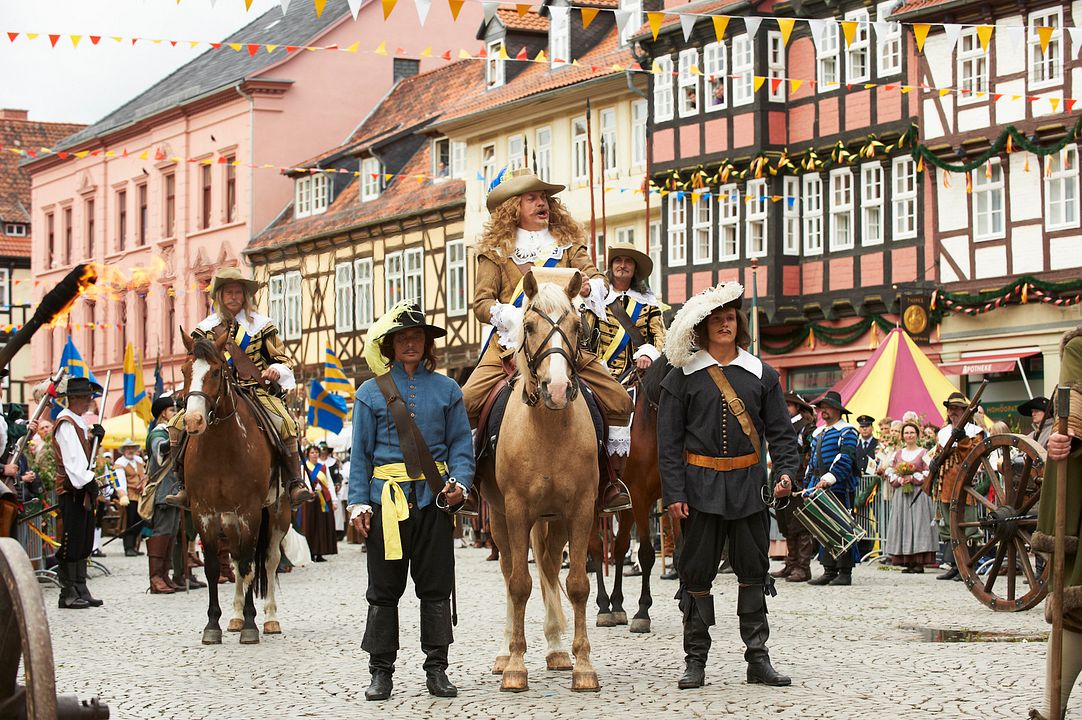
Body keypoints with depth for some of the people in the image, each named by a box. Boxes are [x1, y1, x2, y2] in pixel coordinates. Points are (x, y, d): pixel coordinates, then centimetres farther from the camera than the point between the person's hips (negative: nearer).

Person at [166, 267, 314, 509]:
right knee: (178, 424, -18)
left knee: (285, 423, -30)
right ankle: (185, 486, -12)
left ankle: (296, 482, -22)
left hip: (257, 392, -2)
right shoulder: (206, 329, 13)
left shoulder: (261, 325, 9)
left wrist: (277, 369, -12)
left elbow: (283, 360, 11)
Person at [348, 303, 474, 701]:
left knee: (436, 586, 4)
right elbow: (360, 452, 4)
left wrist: (459, 482, -11)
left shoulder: (446, 389, 8)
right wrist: (358, 503, -4)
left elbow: (461, 444, 7)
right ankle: (380, 670, 8)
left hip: (434, 496, 1)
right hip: (387, 497, -1)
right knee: (384, 588, 3)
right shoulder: (372, 392, 5)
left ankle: (436, 668, 11)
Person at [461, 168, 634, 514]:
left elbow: (597, 279, 1)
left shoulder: (569, 244, 14)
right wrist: (509, 316, -20)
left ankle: (612, 479, 4)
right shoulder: (495, 250, 8)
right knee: (466, 401, -21)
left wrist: (589, 287, -23)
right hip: (510, 344, -1)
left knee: (618, 400, -12)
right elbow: (481, 301, 0)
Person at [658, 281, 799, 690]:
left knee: (753, 572, 5)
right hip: (700, 486, -2)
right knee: (697, 574, 2)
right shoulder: (682, 377, 2)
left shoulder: (761, 375, 8)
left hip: (749, 487, 2)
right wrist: (673, 494, -9)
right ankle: (695, 661, 10)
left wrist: (786, 472, -9)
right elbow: (669, 442, -1)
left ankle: (758, 658, 11)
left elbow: (781, 432, 9)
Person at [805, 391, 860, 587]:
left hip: (840, 488, -8)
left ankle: (845, 572, -3)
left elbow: (845, 459, -16)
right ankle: (829, 570, 9)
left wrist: (828, 479, -25)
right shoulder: (818, 433, 21)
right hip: (820, 489, 8)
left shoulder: (846, 431, -4)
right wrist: (807, 485, 20)